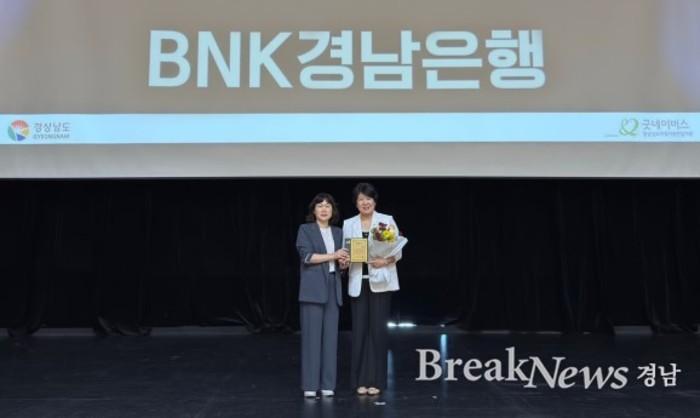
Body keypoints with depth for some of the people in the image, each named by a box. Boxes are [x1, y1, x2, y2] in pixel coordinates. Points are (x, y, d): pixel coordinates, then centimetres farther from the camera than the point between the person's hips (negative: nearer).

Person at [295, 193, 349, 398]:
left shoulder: (338, 232, 16)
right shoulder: (305, 229, 1)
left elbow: (341, 260, 17)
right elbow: (306, 256, -11)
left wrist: (344, 261, -6)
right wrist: (332, 256, -15)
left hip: (333, 287, 5)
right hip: (313, 288, -5)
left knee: (330, 335, 4)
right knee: (312, 335, -5)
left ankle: (327, 384, 10)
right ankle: (310, 385, 1)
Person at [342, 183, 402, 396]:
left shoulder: (387, 220, 1)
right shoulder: (348, 224, 9)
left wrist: (386, 260, -20)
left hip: (380, 281, -2)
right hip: (358, 282, 2)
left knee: (378, 329, -1)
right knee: (359, 329, 2)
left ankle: (376, 380, 8)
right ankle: (361, 380, 12)